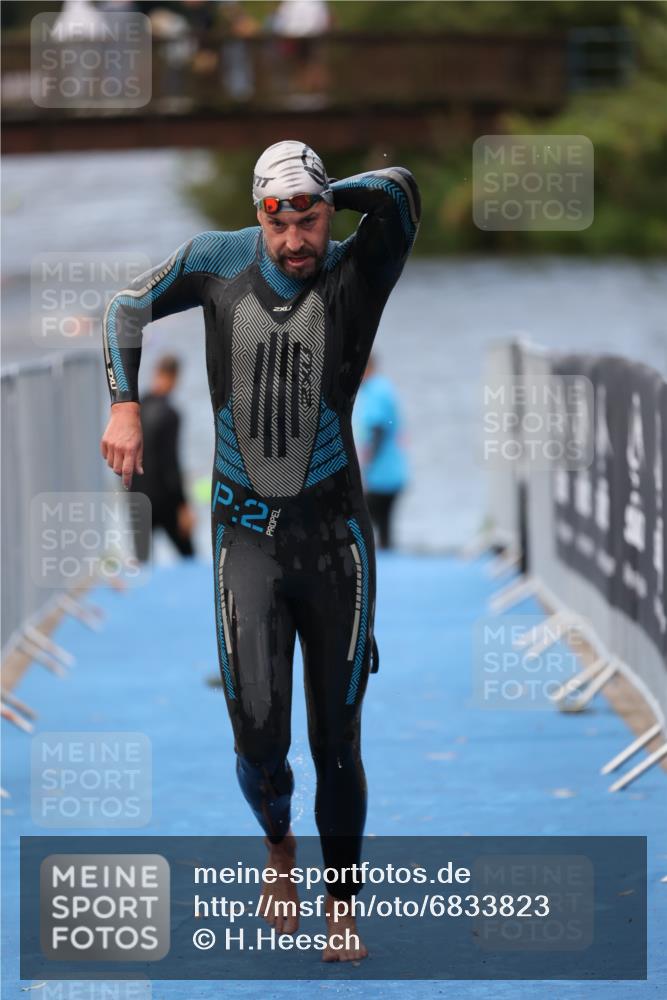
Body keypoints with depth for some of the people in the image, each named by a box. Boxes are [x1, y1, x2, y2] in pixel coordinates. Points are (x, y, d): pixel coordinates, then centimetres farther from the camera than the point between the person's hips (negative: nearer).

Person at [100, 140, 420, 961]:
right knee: (258, 733, -9)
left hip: (336, 537, -1)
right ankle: (279, 848, 24)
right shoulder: (219, 263, 0)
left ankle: (340, 907, 21)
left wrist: (332, 196, -9)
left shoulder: (356, 272, -8)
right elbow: (130, 307, 14)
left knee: (337, 740, 3)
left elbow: (400, 191, -26)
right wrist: (124, 405, 3)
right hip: (247, 535, 1)